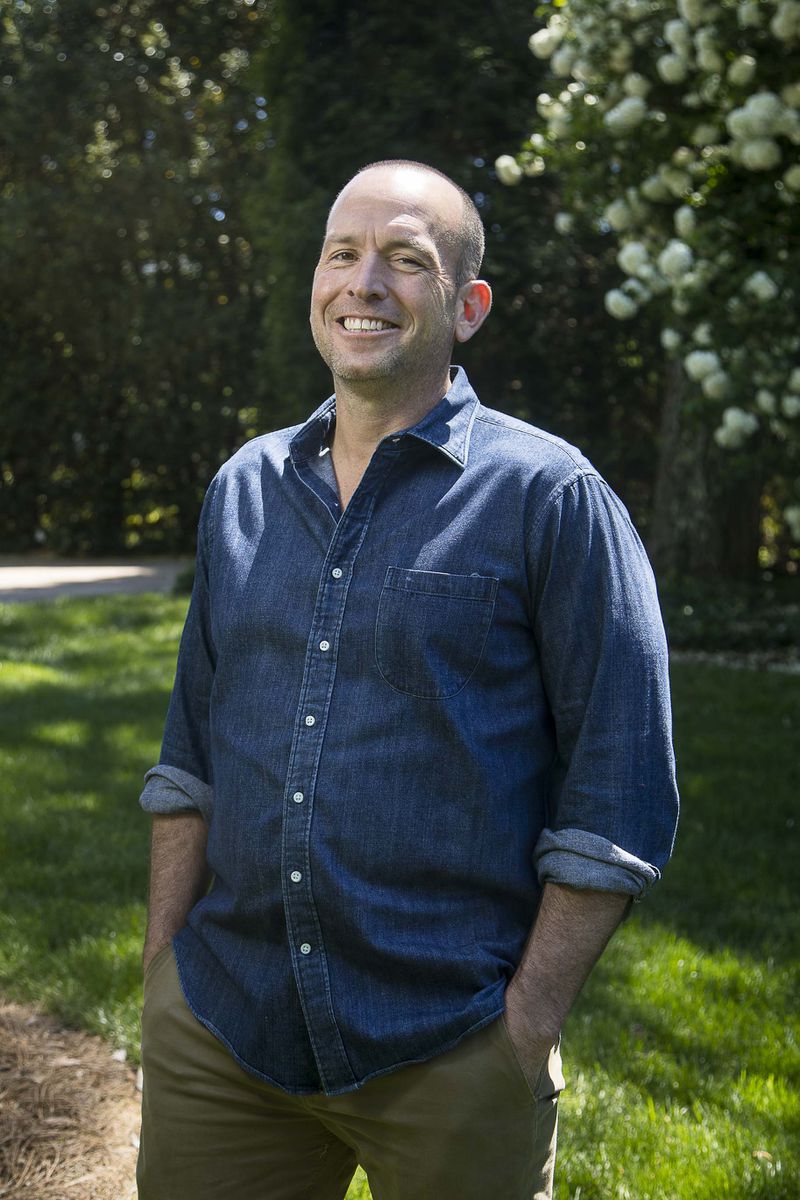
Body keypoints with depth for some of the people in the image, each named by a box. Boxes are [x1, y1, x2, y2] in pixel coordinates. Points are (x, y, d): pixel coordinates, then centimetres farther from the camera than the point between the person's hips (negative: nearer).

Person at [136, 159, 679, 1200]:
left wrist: (528, 1026, -11)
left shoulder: (548, 496, -5)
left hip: (447, 1056, -4)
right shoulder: (244, 489, 10)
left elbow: (621, 796, -7)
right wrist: (164, 969, 8)